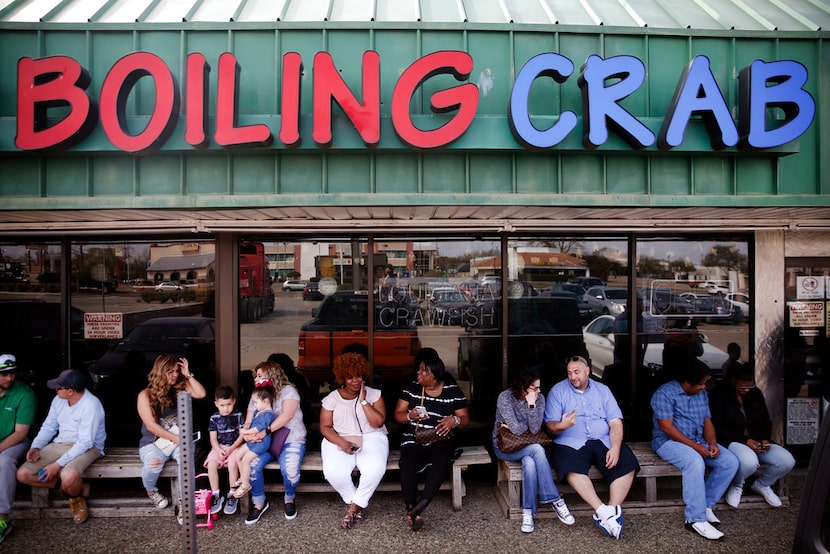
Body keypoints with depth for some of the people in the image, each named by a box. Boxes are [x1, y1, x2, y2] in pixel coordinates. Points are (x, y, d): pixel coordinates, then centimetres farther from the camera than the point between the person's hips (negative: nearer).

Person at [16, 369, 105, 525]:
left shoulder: (91, 405, -24)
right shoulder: (59, 400, -1)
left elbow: (85, 442, -24)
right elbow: (49, 426, 11)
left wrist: (58, 464, -26)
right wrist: (35, 447, -6)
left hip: (87, 447, -7)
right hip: (60, 444, 8)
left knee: (68, 476, -36)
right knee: (23, 474, -9)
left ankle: (77, 498, 1)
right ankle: (73, 486, 5)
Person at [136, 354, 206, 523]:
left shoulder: (179, 388, 5)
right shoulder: (145, 395, -5)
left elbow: (201, 394, -9)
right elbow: (151, 426, -12)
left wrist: (188, 375, -10)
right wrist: (176, 439, -17)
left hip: (178, 440, 2)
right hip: (153, 442, -2)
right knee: (154, 462, -34)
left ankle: (183, 501, -18)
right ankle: (151, 490, 3)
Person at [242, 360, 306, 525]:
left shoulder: (287, 391, -8)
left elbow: (286, 415, -23)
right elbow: (248, 422, 4)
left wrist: (264, 432, -33)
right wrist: (246, 432, -22)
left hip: (291, 440, -4)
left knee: (290, 471, -30)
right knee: (251, 465, -24)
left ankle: (289, 499, 5)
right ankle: (259, 503, 2)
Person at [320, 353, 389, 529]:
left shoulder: (374, 394, 4)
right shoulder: (332, 398, 5)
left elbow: (378, 422, -7)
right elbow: (325, 427, -1)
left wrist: (363, 401, -13)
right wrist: (342, 443, -18)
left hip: (371, 438, 0)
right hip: (339, 440, 1)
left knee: (375, 468, -32)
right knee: (333, 471, -29)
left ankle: (353, 506, -8)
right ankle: (358, 506, -1)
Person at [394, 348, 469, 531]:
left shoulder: (453, 391, 3)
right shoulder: (411, 388, 7)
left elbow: (465, 419, 4)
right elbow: (397, 414, 10)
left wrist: (454, 420, -19)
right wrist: (410, 416, -13)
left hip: (441, 440, -1)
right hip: (414, 440, 1)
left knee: (442, 461, -36)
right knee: (407, 464, -32)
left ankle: (418, 508, -37)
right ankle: (412, 512, -30)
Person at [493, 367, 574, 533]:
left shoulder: (539, 398, -8)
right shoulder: (505, 397, -21)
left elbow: (535, 429, -18)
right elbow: (516, 430, -25)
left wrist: (532, 405, -25)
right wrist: (529, 424, -10)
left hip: (526, 445, 4)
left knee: (530, 462, -32)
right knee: (536, 450, -31)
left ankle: (528, 512, -20)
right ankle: (555, 501, -24)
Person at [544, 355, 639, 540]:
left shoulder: (602, 390, 13)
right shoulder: (558, 391, 5)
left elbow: (615, 423, 4)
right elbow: (550, 425, -3)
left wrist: (615, 448, -13)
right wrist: (561, 425, -27)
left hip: (603, 441, 3)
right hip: (571, 443, -3)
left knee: (628, 465, -23)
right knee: (573, 469, -33)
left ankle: (611, 511, -20)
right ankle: (604, 511, -28)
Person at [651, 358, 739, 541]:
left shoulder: (702, 393, 10)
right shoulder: (664, 393, -14)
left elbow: (707, 422, 10)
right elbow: (667, 427, -19)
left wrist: (712, 443, -10)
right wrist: (694, 446, -22)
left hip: (698, 441, 8)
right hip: (668, 442, -8)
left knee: (730, 461, -12)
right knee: (695, 462, -35)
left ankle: (706, 505, -3)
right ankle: (696, 519, -26)